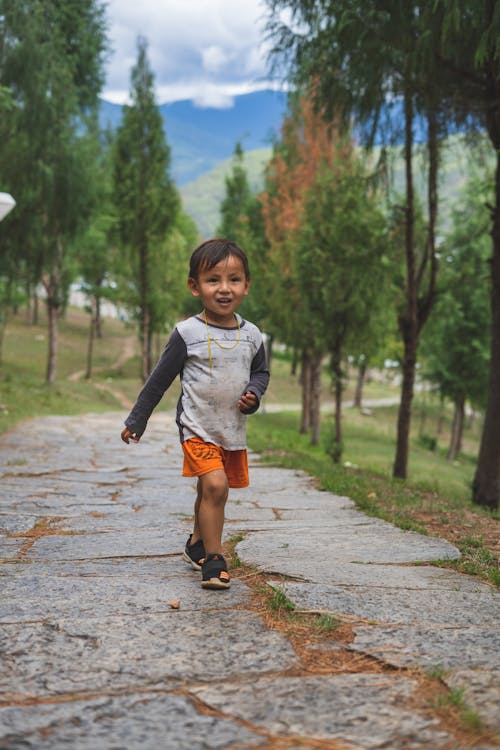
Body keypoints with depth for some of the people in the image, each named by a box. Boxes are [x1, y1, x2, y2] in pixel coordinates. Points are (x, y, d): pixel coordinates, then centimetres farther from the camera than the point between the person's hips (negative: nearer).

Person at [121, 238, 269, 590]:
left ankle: (197, 545, 39)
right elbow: (160, 379, -3)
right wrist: (136, 421, 1)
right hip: (198, 427, -5)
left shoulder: (251, 335, 1)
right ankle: (214, 559, -10)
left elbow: (261, 372, 17)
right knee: (215, 485, -21)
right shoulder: (188, 333, -11)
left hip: (234, 430, 5)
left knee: (209, 491, 17)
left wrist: (253, 394, -6)